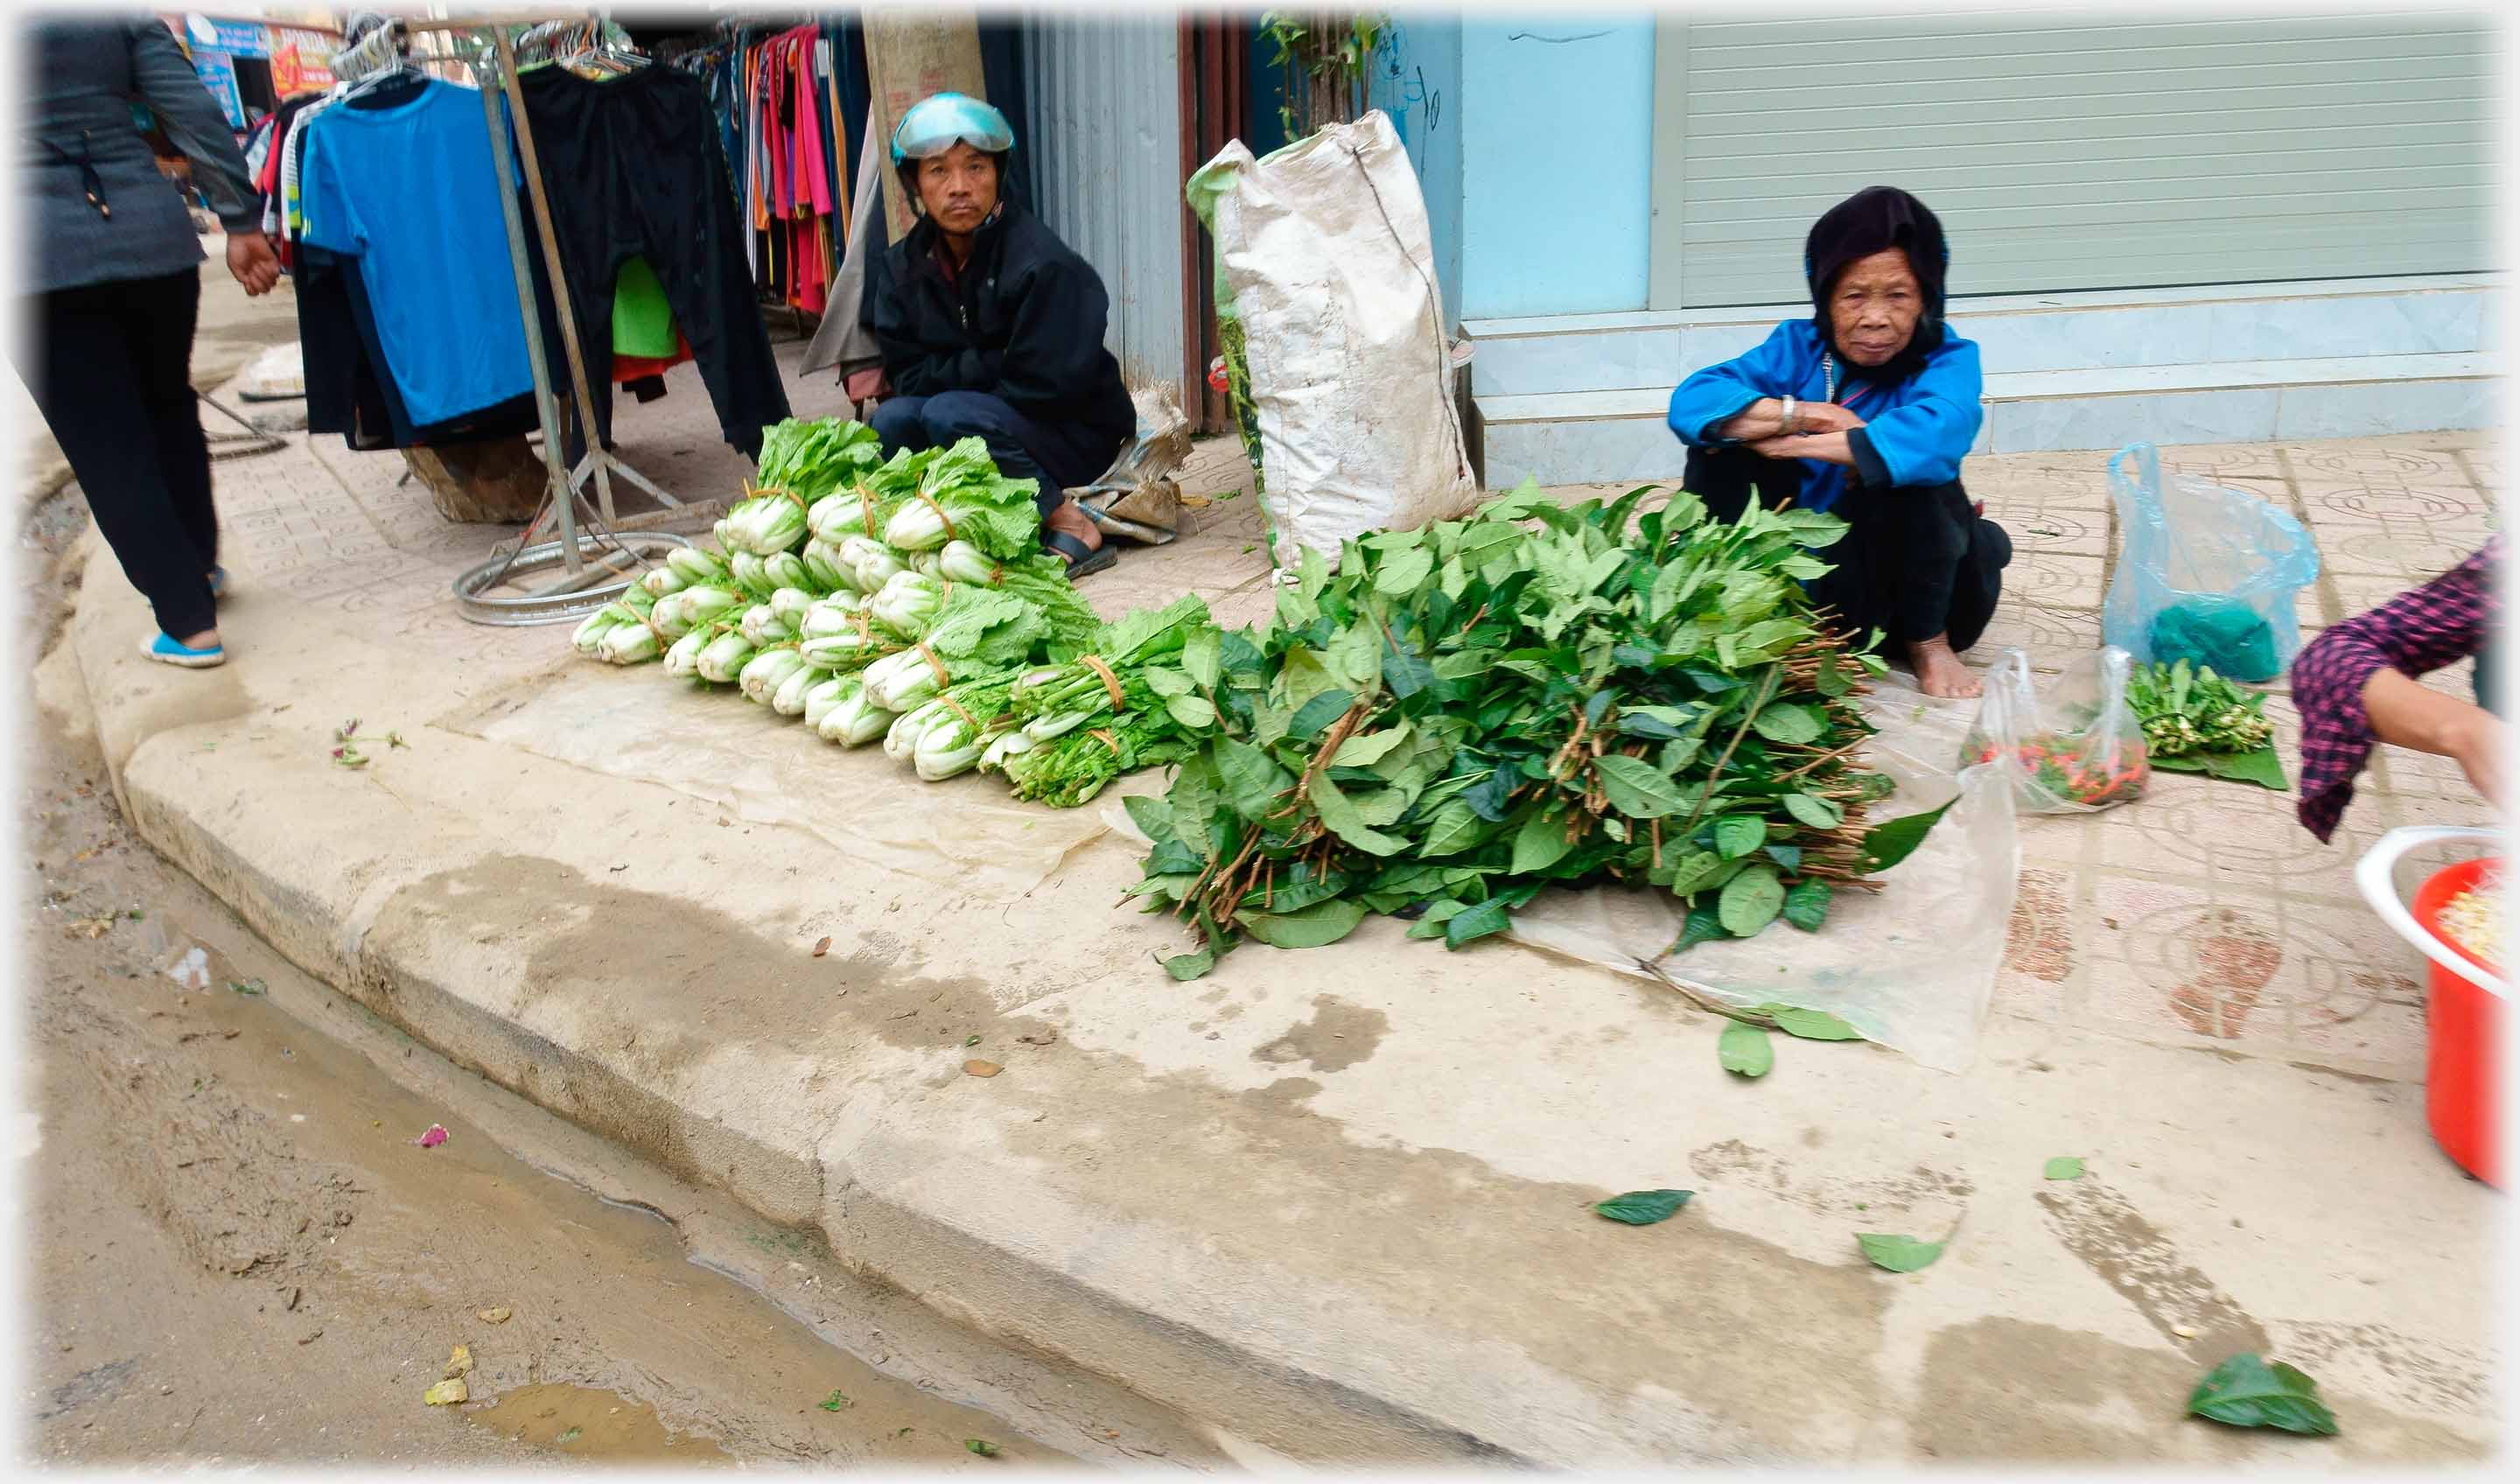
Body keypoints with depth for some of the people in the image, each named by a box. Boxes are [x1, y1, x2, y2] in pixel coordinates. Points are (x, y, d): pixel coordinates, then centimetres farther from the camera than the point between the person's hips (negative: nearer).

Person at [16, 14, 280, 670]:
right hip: (151, 234, 3)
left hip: (39, 253, -3)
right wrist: (242, 222, 1)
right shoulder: (124, 17, 5)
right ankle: (200, 566, 36)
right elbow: (195, 113, -2)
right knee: (168, 408, 23)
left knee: (106, 447, 4)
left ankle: (190, 623, 6)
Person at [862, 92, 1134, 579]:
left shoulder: (1042, 264, -20)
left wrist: (952, 374, -11)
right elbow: (906, 375, -3)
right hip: (987, 415, 6)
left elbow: (1047, 386, -21)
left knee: (950, 415, -30)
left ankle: (1071, 526, -16)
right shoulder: (904, 266, 0)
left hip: (1078, 433, -5)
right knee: (889, 421, -20)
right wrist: (991, 365, -17)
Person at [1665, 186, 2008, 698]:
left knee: (1908, 465, -31)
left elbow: (1936, 436, -39)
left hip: (1900, 586, -2)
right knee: (1724, 433, -16)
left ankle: (1928, 641, -9)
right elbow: (1690, 402, -20)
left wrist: (1790, 443, -33)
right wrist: (1808, 412, -29)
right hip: (1807, 577, 2)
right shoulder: (1798, 346, -6)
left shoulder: (1948, 359, -14)